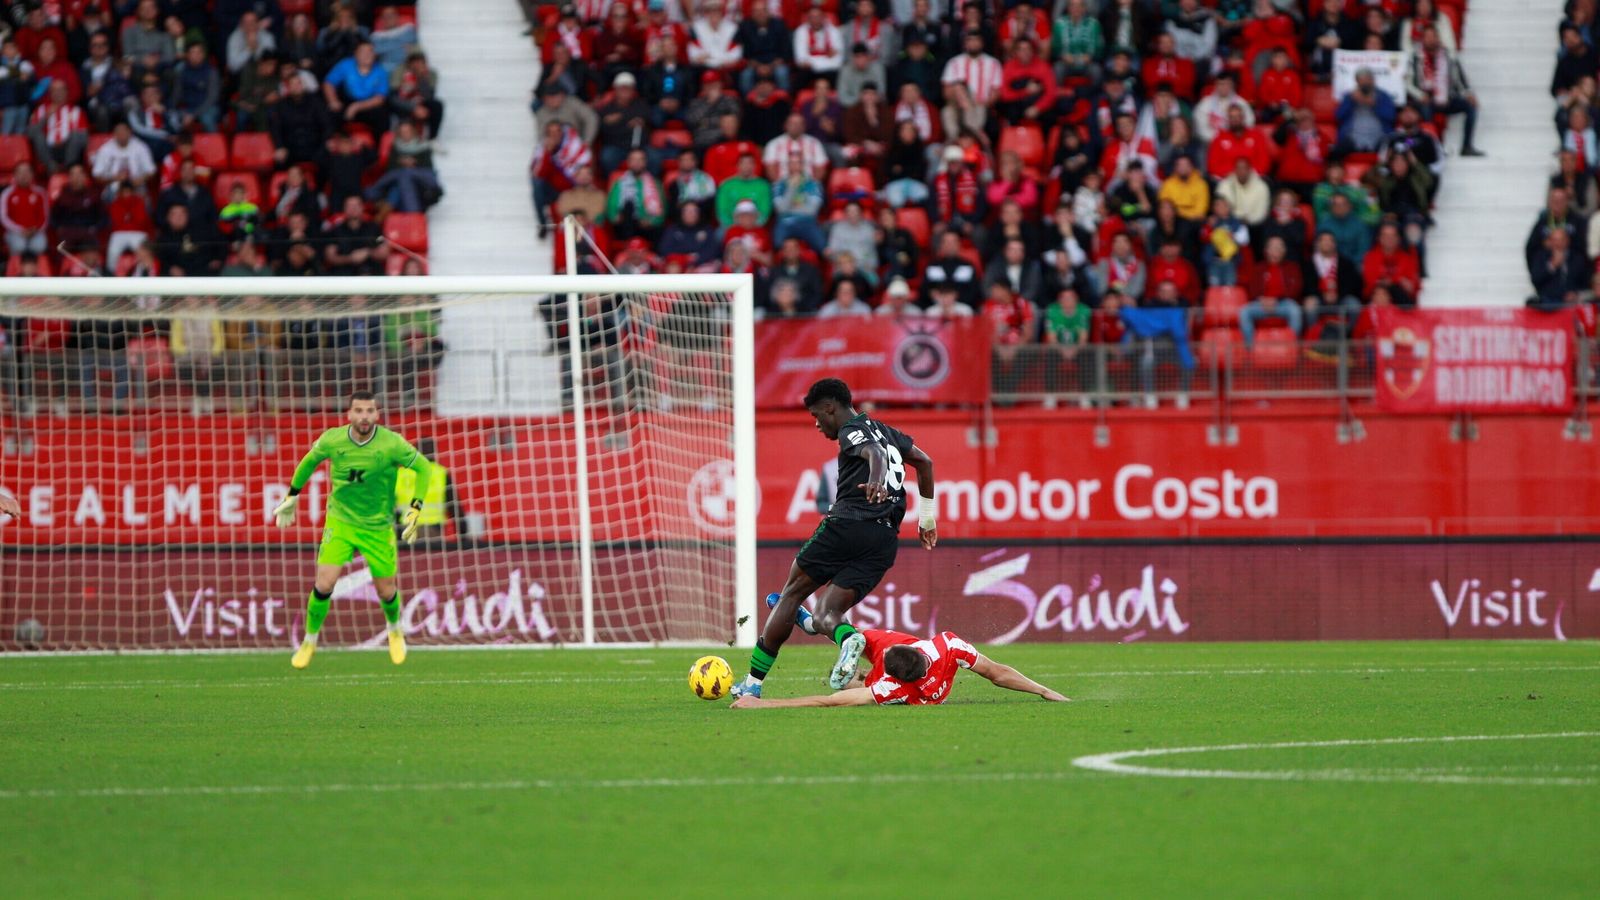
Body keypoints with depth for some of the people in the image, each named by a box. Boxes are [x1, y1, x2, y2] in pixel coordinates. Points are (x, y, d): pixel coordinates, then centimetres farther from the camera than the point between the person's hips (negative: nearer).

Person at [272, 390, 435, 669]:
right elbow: (309, 461, 9)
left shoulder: (391, 444, -18)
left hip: (377, 528, 0)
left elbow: (424, 468, -5)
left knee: (386, 591, 7)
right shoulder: (332, 440, -12)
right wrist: (292, 497, 13)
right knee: (324, 584, -13)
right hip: (339, 522, 0)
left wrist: (415, 510, -11)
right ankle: (310, 641, 10)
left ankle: (394, 630, 42)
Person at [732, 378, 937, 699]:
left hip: (847, 526, -7)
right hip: (886, 540, 7)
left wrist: (876, 479, -43)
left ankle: (752, 683, 10)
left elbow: (875, 453, -21)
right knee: (824, 616, 3)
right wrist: (927, 518, 42)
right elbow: (924, 461, 36)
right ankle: (849, 638, -35)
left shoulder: (852, 431, 1)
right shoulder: (886, 432, 26)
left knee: (792, 594, 9)